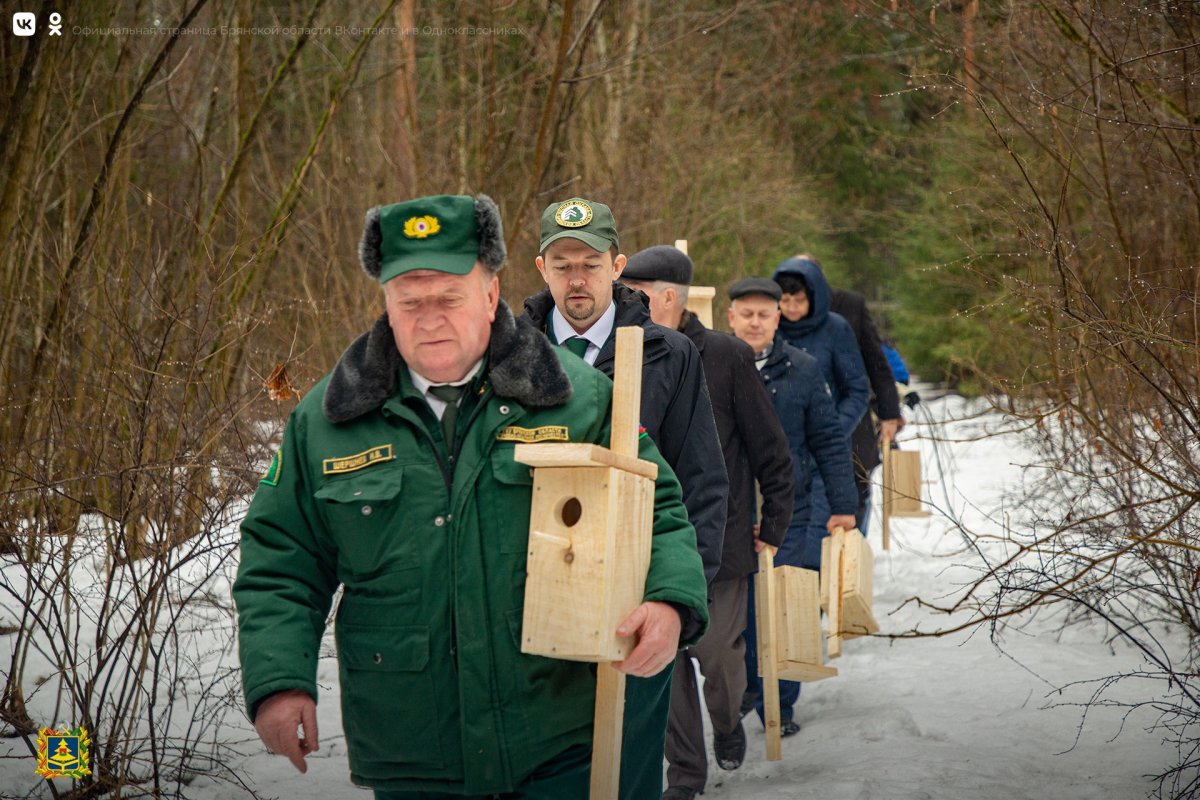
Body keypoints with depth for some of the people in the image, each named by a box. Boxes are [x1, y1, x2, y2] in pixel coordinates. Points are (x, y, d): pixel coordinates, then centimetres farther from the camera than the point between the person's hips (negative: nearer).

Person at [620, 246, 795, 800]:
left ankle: (728, 724, 33)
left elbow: (770, 448, -1)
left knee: (717, 650, 0)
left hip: (719, 535, -3)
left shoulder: (726, 355, -7)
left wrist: (773, 523, -1)